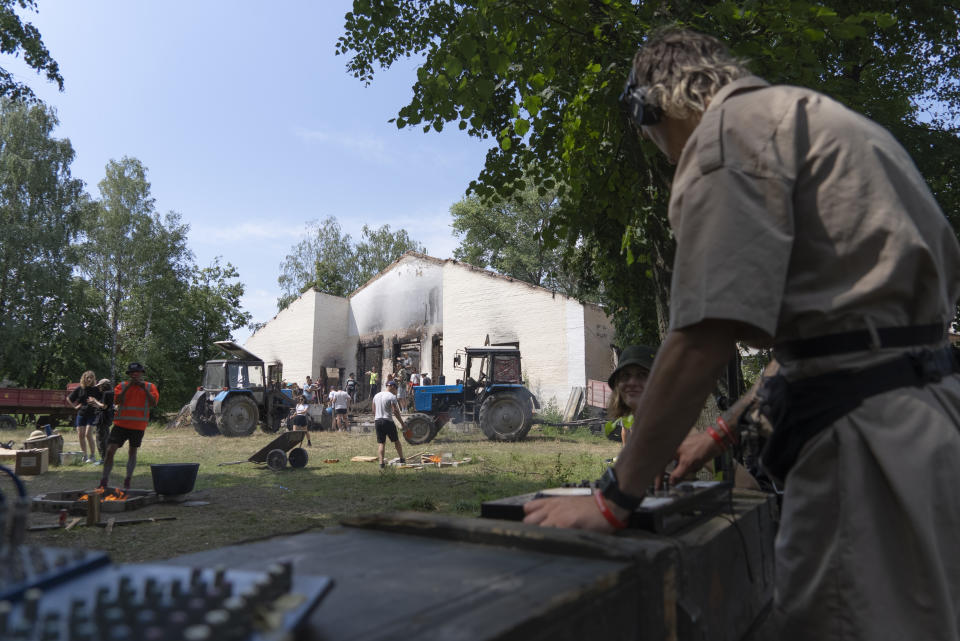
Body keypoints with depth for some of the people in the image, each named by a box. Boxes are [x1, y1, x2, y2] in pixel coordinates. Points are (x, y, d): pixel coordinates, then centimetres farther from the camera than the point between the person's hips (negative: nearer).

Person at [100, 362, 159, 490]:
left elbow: (154, 403, -8)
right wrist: (128, 387, -16)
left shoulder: (150, 387, 5)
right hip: (121, 424, 0)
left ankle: (127, 481, 19)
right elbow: (117, 401, -10)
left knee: (133, 452, 10)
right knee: (110, 450, -8)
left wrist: (144, 388, -16)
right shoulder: (122, 386, 5)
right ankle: (104, 481, 1)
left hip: (138, 426, 0)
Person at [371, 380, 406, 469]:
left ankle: (381, 463, -3)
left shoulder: (376, 395, 12)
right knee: (396, 441, 11)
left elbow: (374, 411, 15)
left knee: (380, 443, 6)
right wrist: (402, 423, -10)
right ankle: (402, 459, 20)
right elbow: (395, 411, -15)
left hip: (378, 421, 5)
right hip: (388, 421, -5)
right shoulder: (392, 396, -9)